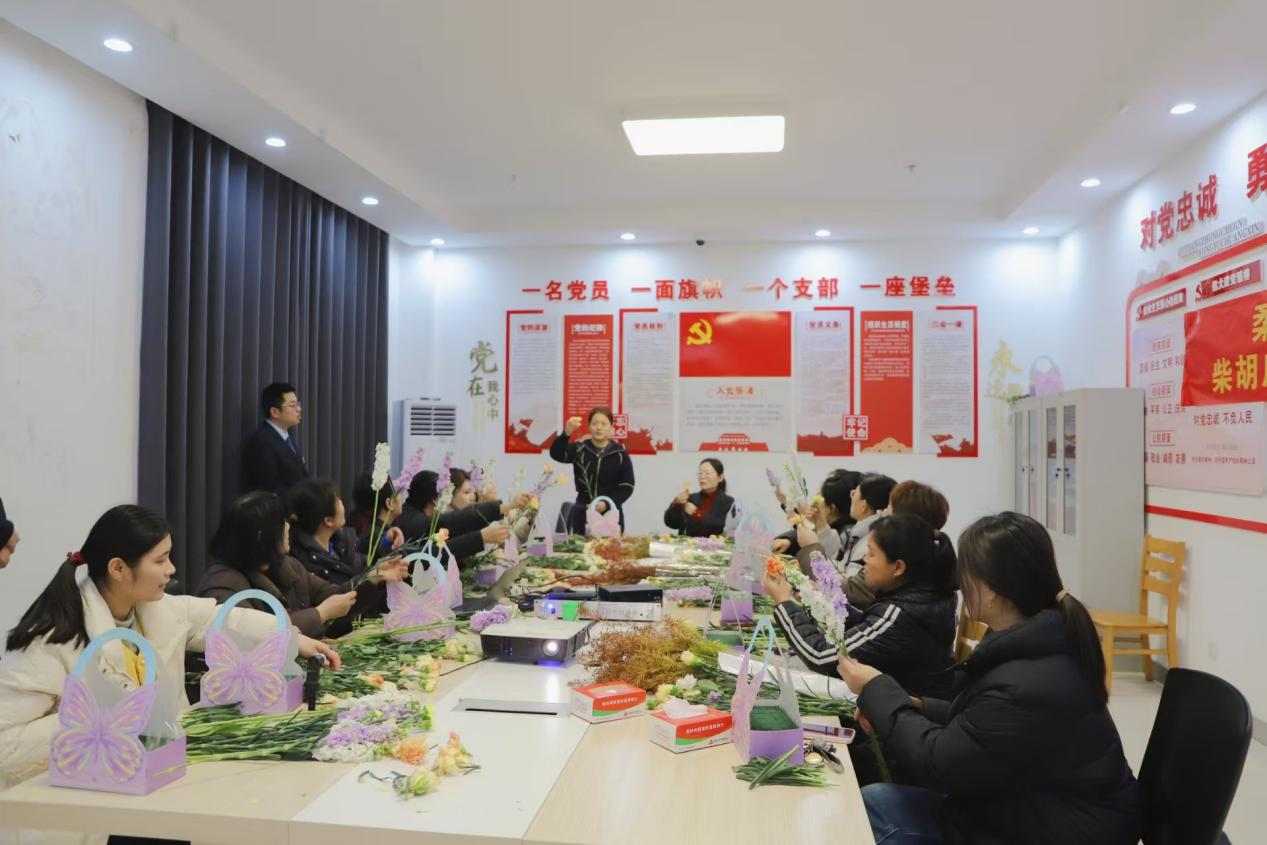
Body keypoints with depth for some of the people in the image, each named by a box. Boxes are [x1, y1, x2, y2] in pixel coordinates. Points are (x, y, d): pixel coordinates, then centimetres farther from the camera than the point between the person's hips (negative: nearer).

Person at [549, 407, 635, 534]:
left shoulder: (620, 454, 0)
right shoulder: (579, 449, 1)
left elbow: (627, 486, 0)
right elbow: (556, 454, -17)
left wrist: (607, 503, -14)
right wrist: (566, 433, -35)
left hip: (610, 514, 0)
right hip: (582, 513, 1)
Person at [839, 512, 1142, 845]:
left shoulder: (1028, 685, -32)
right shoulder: (1034, 640, -1)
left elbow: (938, 763, -20)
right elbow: (977, 721, 11)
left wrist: (876, 690, -9)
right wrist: (916, 707, -4)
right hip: (1027, 806, 9)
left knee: (876, 808, -13)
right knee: (874, 803, -2)